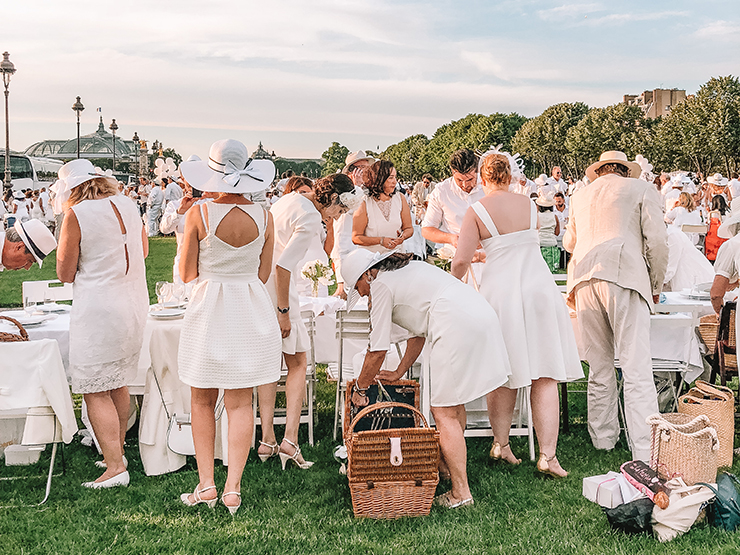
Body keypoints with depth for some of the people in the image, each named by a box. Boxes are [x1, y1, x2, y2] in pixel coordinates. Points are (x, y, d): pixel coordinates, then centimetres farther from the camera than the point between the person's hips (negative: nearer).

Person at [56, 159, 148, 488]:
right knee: (118, 384, 20)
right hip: (135, 304, 7)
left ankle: (115, 466, -3)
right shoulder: (128, 205, 7)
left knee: (95, 392, 0)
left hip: (98, 309, -7)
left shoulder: (76, 215, -11)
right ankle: (117, 451, 31)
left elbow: (65, 274, -6)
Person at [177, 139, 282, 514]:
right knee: (240, 403, 6)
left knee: (202, 402, 12)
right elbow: (263, 274, 6)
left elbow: (187, 274, -4)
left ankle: (206, 484, 11)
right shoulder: (263, 216, -3)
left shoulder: (199, 214, -11)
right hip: (252, 313, 2)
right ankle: (232, 487, 5)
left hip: (209, 310, -2)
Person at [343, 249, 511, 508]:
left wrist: (360, 388, 19)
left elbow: (378, 350, 5)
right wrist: (399, 372, 36)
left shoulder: (381, 284, 3)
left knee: (444, 414, -3)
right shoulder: (408, 268, 29)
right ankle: (451, 464, 34)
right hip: (483, 315, 10)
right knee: (454, 405, 21)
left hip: (458, 326, -10)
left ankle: (461, 493, -2)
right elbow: (419, 331, 32)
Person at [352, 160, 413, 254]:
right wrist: (381, 240, -16)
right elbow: (356, 238, -5)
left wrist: (403, 237, -8)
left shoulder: (400, 199, 6)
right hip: (371, 256, -3)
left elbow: (409, 228, 14)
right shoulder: (364, 204, -5)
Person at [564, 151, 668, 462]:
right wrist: (656, 284, 13)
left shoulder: (581, 195, 22)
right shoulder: (642, 190, 9)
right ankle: (645, 453, -11)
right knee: (637, 369, -7)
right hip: (624, 277, -4)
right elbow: (656, 241, 1)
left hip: (585, 279, 5)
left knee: (599, 364, 14)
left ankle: (603, 437, 21)